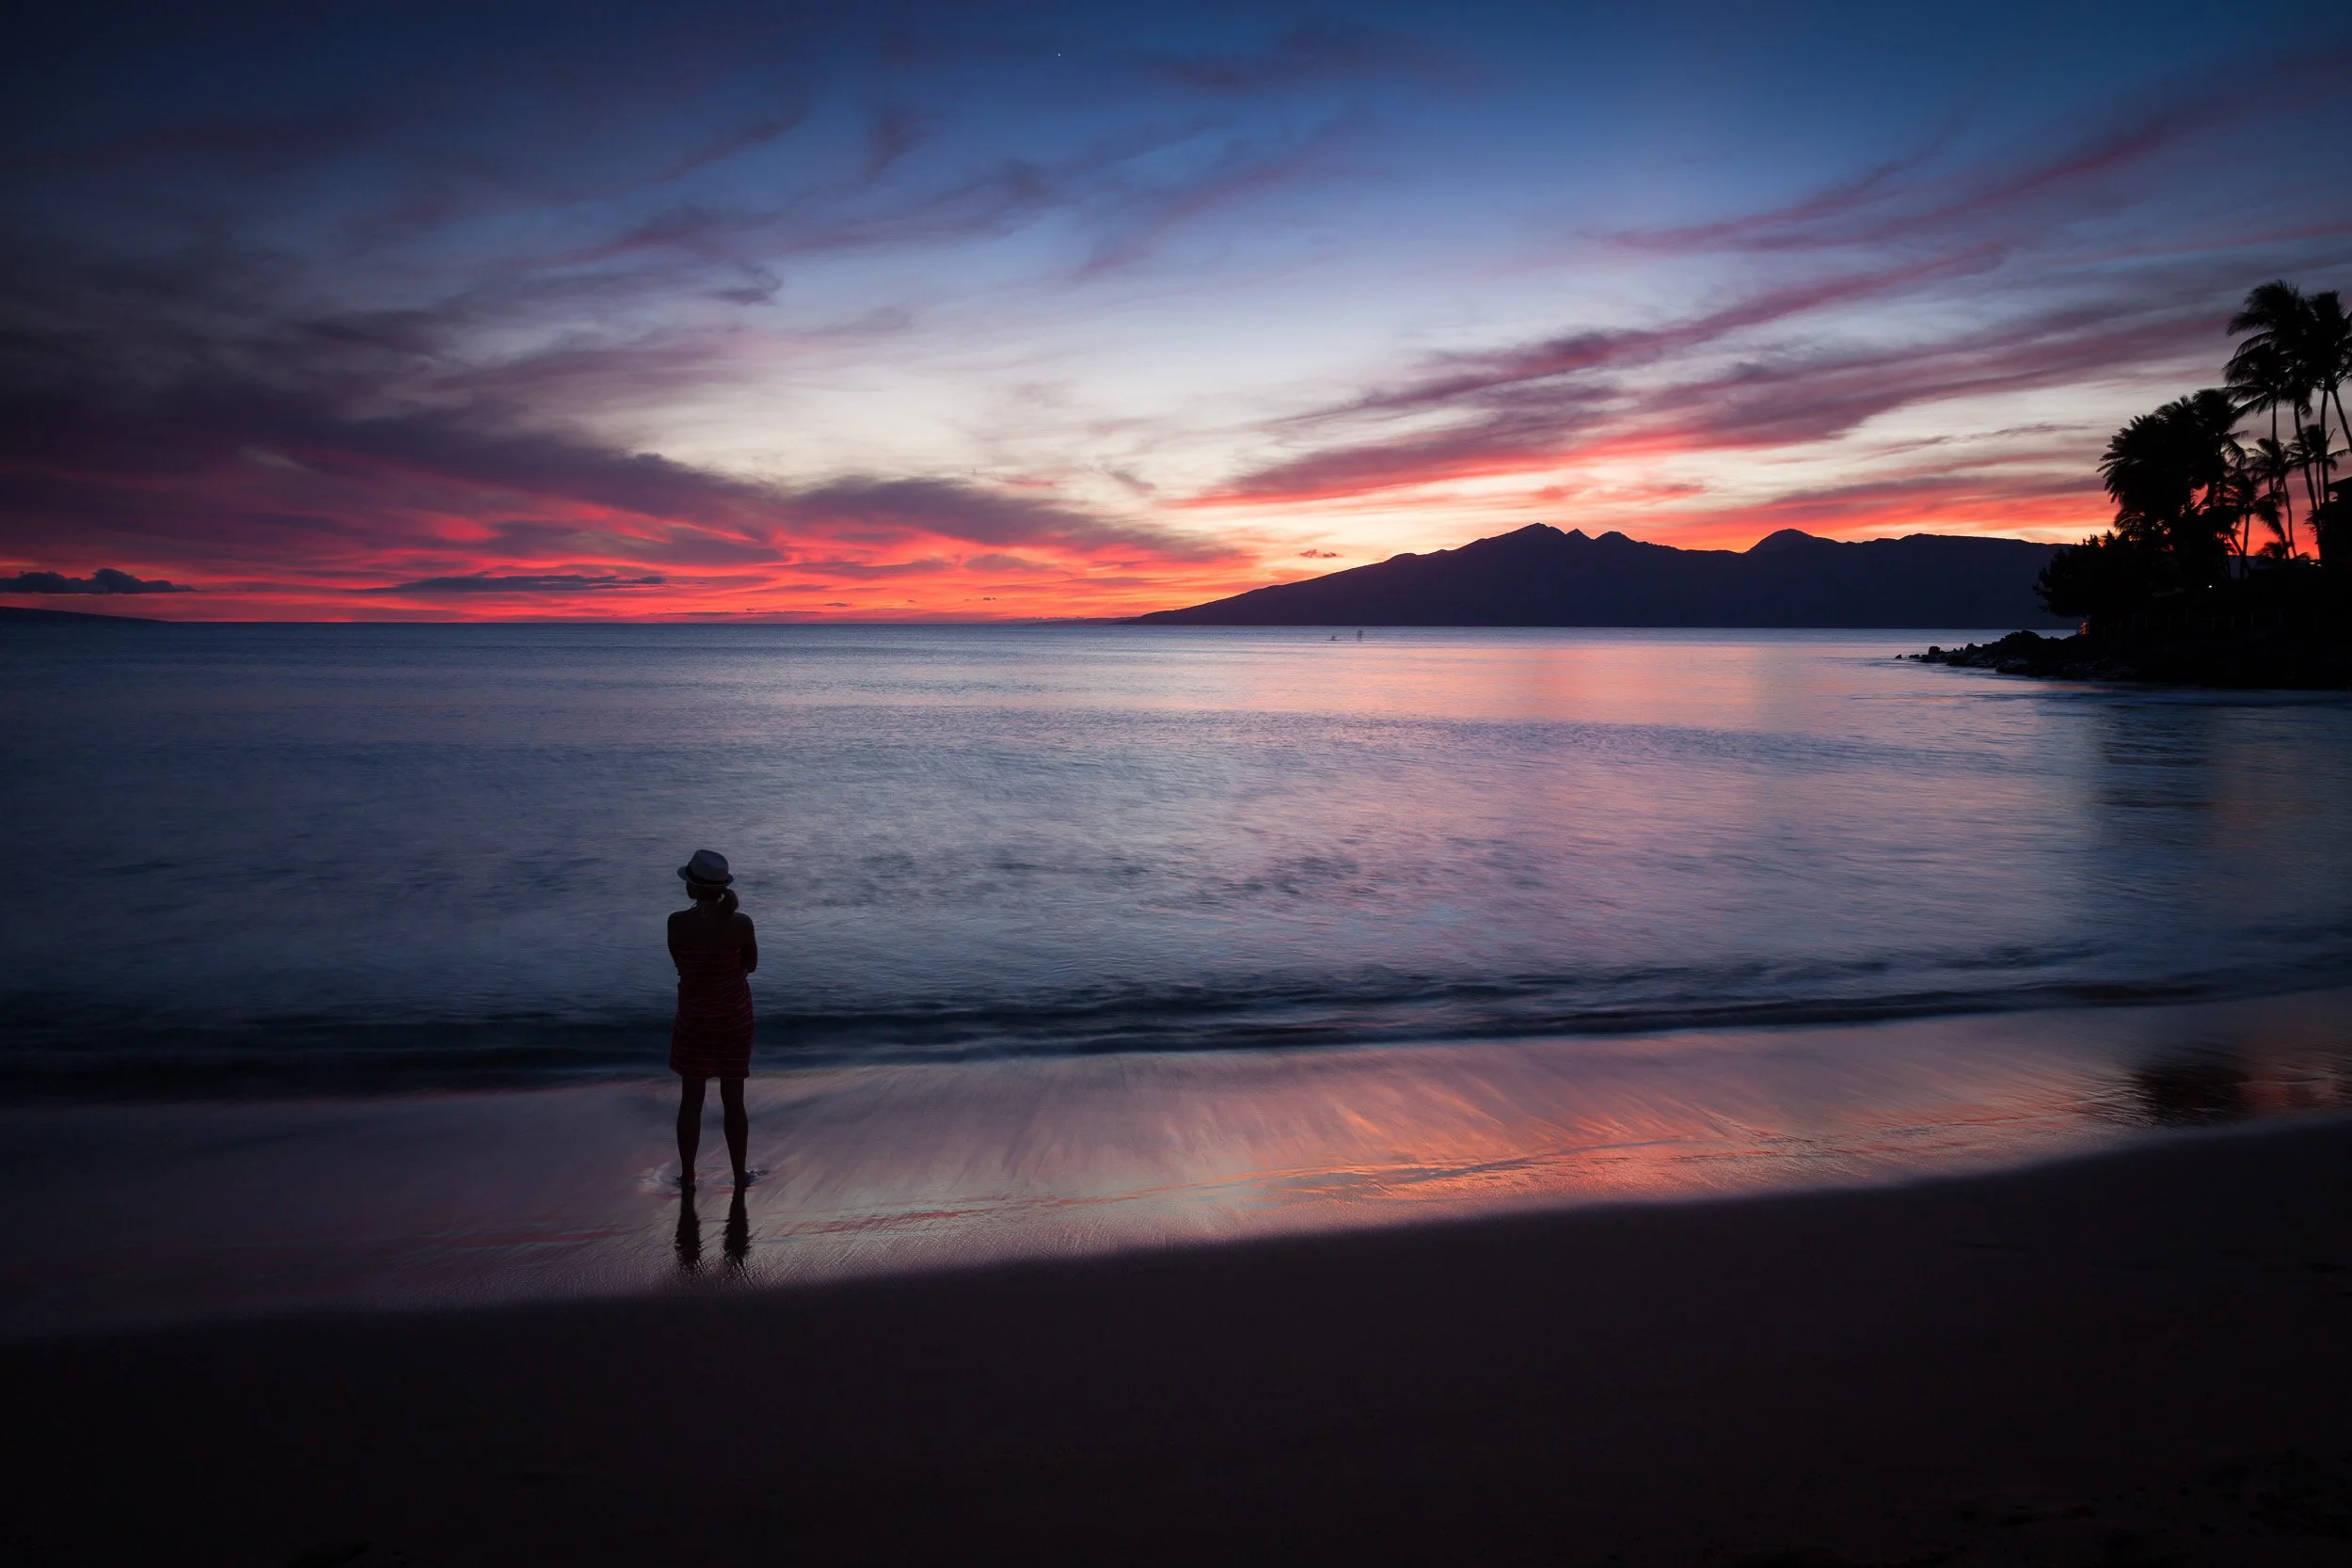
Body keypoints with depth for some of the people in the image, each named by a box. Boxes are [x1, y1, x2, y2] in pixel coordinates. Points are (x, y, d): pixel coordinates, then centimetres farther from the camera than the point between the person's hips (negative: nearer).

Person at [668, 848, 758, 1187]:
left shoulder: (679, 923, -15)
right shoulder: (741, 923, -11)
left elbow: (681, 965, -2)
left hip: (694, 1019, -1)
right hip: (736, 1018, 1)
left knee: (691, 1099, 12)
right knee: (733, 1098, 12)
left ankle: (687, 1174, 20)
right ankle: (740, 1172, 21)